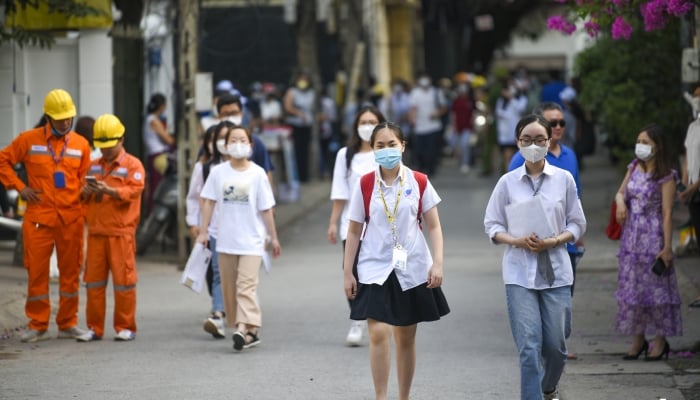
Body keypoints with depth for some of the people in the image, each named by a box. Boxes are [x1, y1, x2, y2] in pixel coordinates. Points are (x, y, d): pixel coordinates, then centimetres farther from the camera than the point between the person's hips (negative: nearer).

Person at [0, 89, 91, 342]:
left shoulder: (80, 144, 6)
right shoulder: (29, 140, 1)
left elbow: (84, 177, 13)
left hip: (71, 217, 2)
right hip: (39, 216, -2)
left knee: (71, 271, 6)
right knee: (37, 271, 0)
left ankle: (68, 324, 16)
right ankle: (37, 326, 9)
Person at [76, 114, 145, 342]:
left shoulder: (133, 165, 1)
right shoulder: (95, 166, 18)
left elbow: (133, 192, -13)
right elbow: (83, 196, 17)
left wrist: (108, 190, -26)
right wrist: (86, 191, -7)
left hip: (121, 232, -5)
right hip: (95, 232, 5)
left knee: (123, 280, -3)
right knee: (94, 280, 5)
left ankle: (125, 327, 4)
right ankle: (95, 328, 11)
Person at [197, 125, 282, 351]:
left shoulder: (257, 174, -1)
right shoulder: (218, 173, 3)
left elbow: (266, 209, 2)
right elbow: (208, 202, 5)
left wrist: (273, 238, 6)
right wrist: (203, 232, -1)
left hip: (251, 241, -3)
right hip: (226, 241, 3)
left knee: (246, 286, -16)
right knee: (229, 288, 6)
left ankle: (245, 328, -26)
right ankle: (250, 332, 15)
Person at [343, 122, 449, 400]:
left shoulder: (419, 183, 0)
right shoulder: (365, 185, -1)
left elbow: (433, 227, 3)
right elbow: (354, 231, 3)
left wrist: (437, 263, -8)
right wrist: (347, 272, 1)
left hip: (412, 270, 1)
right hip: (375, 270, -1)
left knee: (406, 337, 9)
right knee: (378, 333, -15)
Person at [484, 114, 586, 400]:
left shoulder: (564, 179, 1)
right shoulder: (508, 182, 1)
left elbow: (577, 224, 5)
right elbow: (492, 225, 5)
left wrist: (554, 241, -12)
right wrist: (517, 241, -13)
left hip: (556, 272, 1)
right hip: (520, 273, -1)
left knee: (555, 345, 6)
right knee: (529, 346, -9)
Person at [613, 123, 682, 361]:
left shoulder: (665, 177, -12)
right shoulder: (634, 168, 7)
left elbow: (667, 214, -13)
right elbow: (620, 191, 20)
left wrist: (667, 247, -15)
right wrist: (620, 201, -5)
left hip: (653, 237, -6)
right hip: (631, 236, 6)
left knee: (655, 286, -2)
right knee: (632, 286, 8)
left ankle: (660, 341, 7)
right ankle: (638, 339, 17)